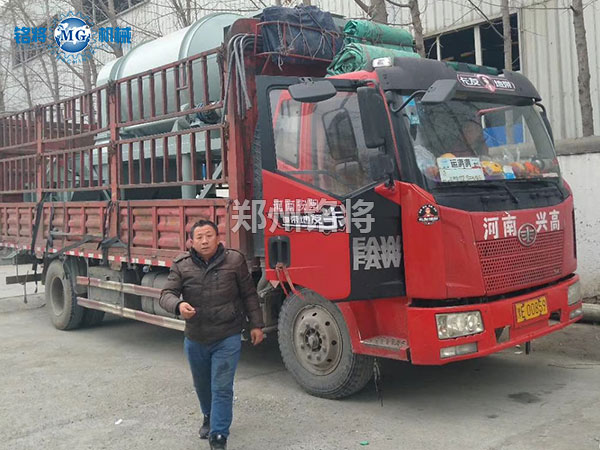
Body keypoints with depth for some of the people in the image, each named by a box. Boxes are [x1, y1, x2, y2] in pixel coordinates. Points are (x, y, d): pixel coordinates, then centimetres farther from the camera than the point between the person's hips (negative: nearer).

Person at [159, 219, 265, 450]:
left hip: (227, 338, -3)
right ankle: (209, 417, 49)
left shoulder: (235, 260, -7)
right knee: (202, 385, 22)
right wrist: (178, 305, -32)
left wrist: (256, 325, 1)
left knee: (222, 388, -5)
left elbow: (249, 295, 0)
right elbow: (166, 294, -9)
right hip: (195, 339, 3)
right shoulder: (181, 265, -5)